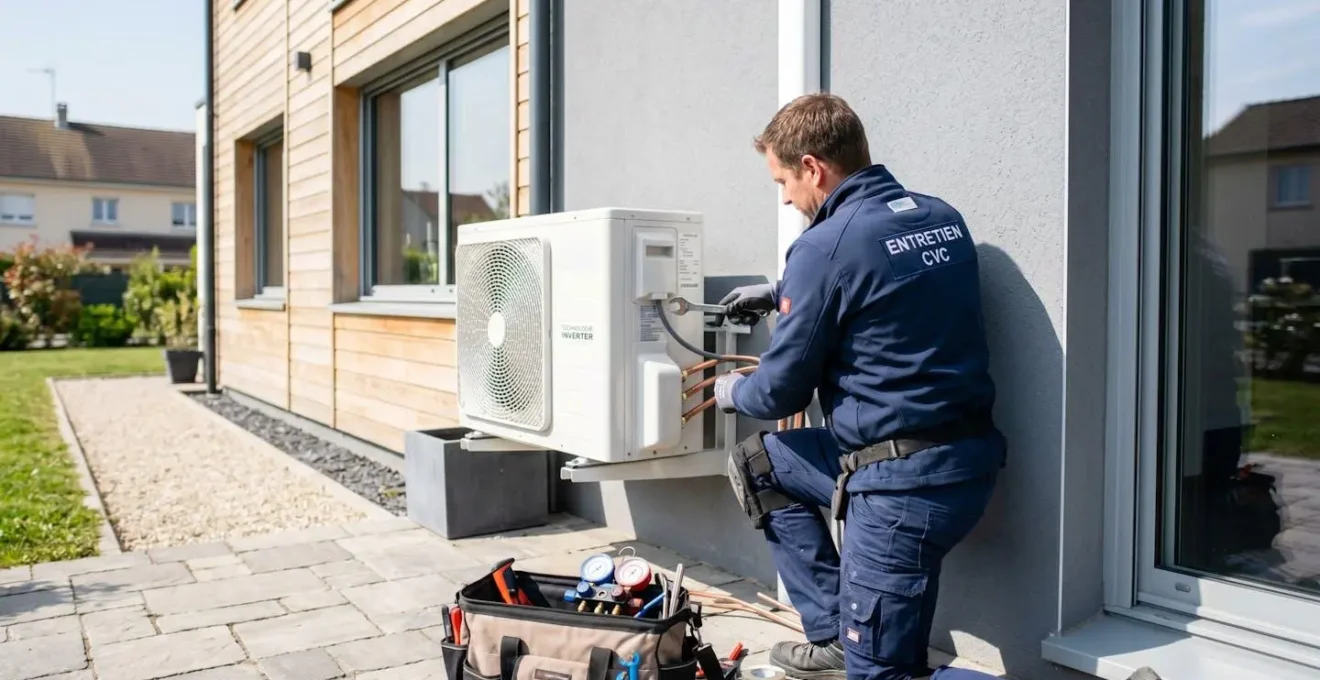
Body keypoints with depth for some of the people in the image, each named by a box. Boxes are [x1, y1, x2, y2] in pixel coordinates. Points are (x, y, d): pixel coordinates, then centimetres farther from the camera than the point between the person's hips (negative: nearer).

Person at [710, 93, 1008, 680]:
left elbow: (781, 392, -8)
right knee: (757, 463, 21)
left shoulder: (826, 245, -17)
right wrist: (781, 294, 30)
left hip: (905, 482, -8)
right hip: (968, 458, 9)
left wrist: (733, 393, 14)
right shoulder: (941, 217, 7)